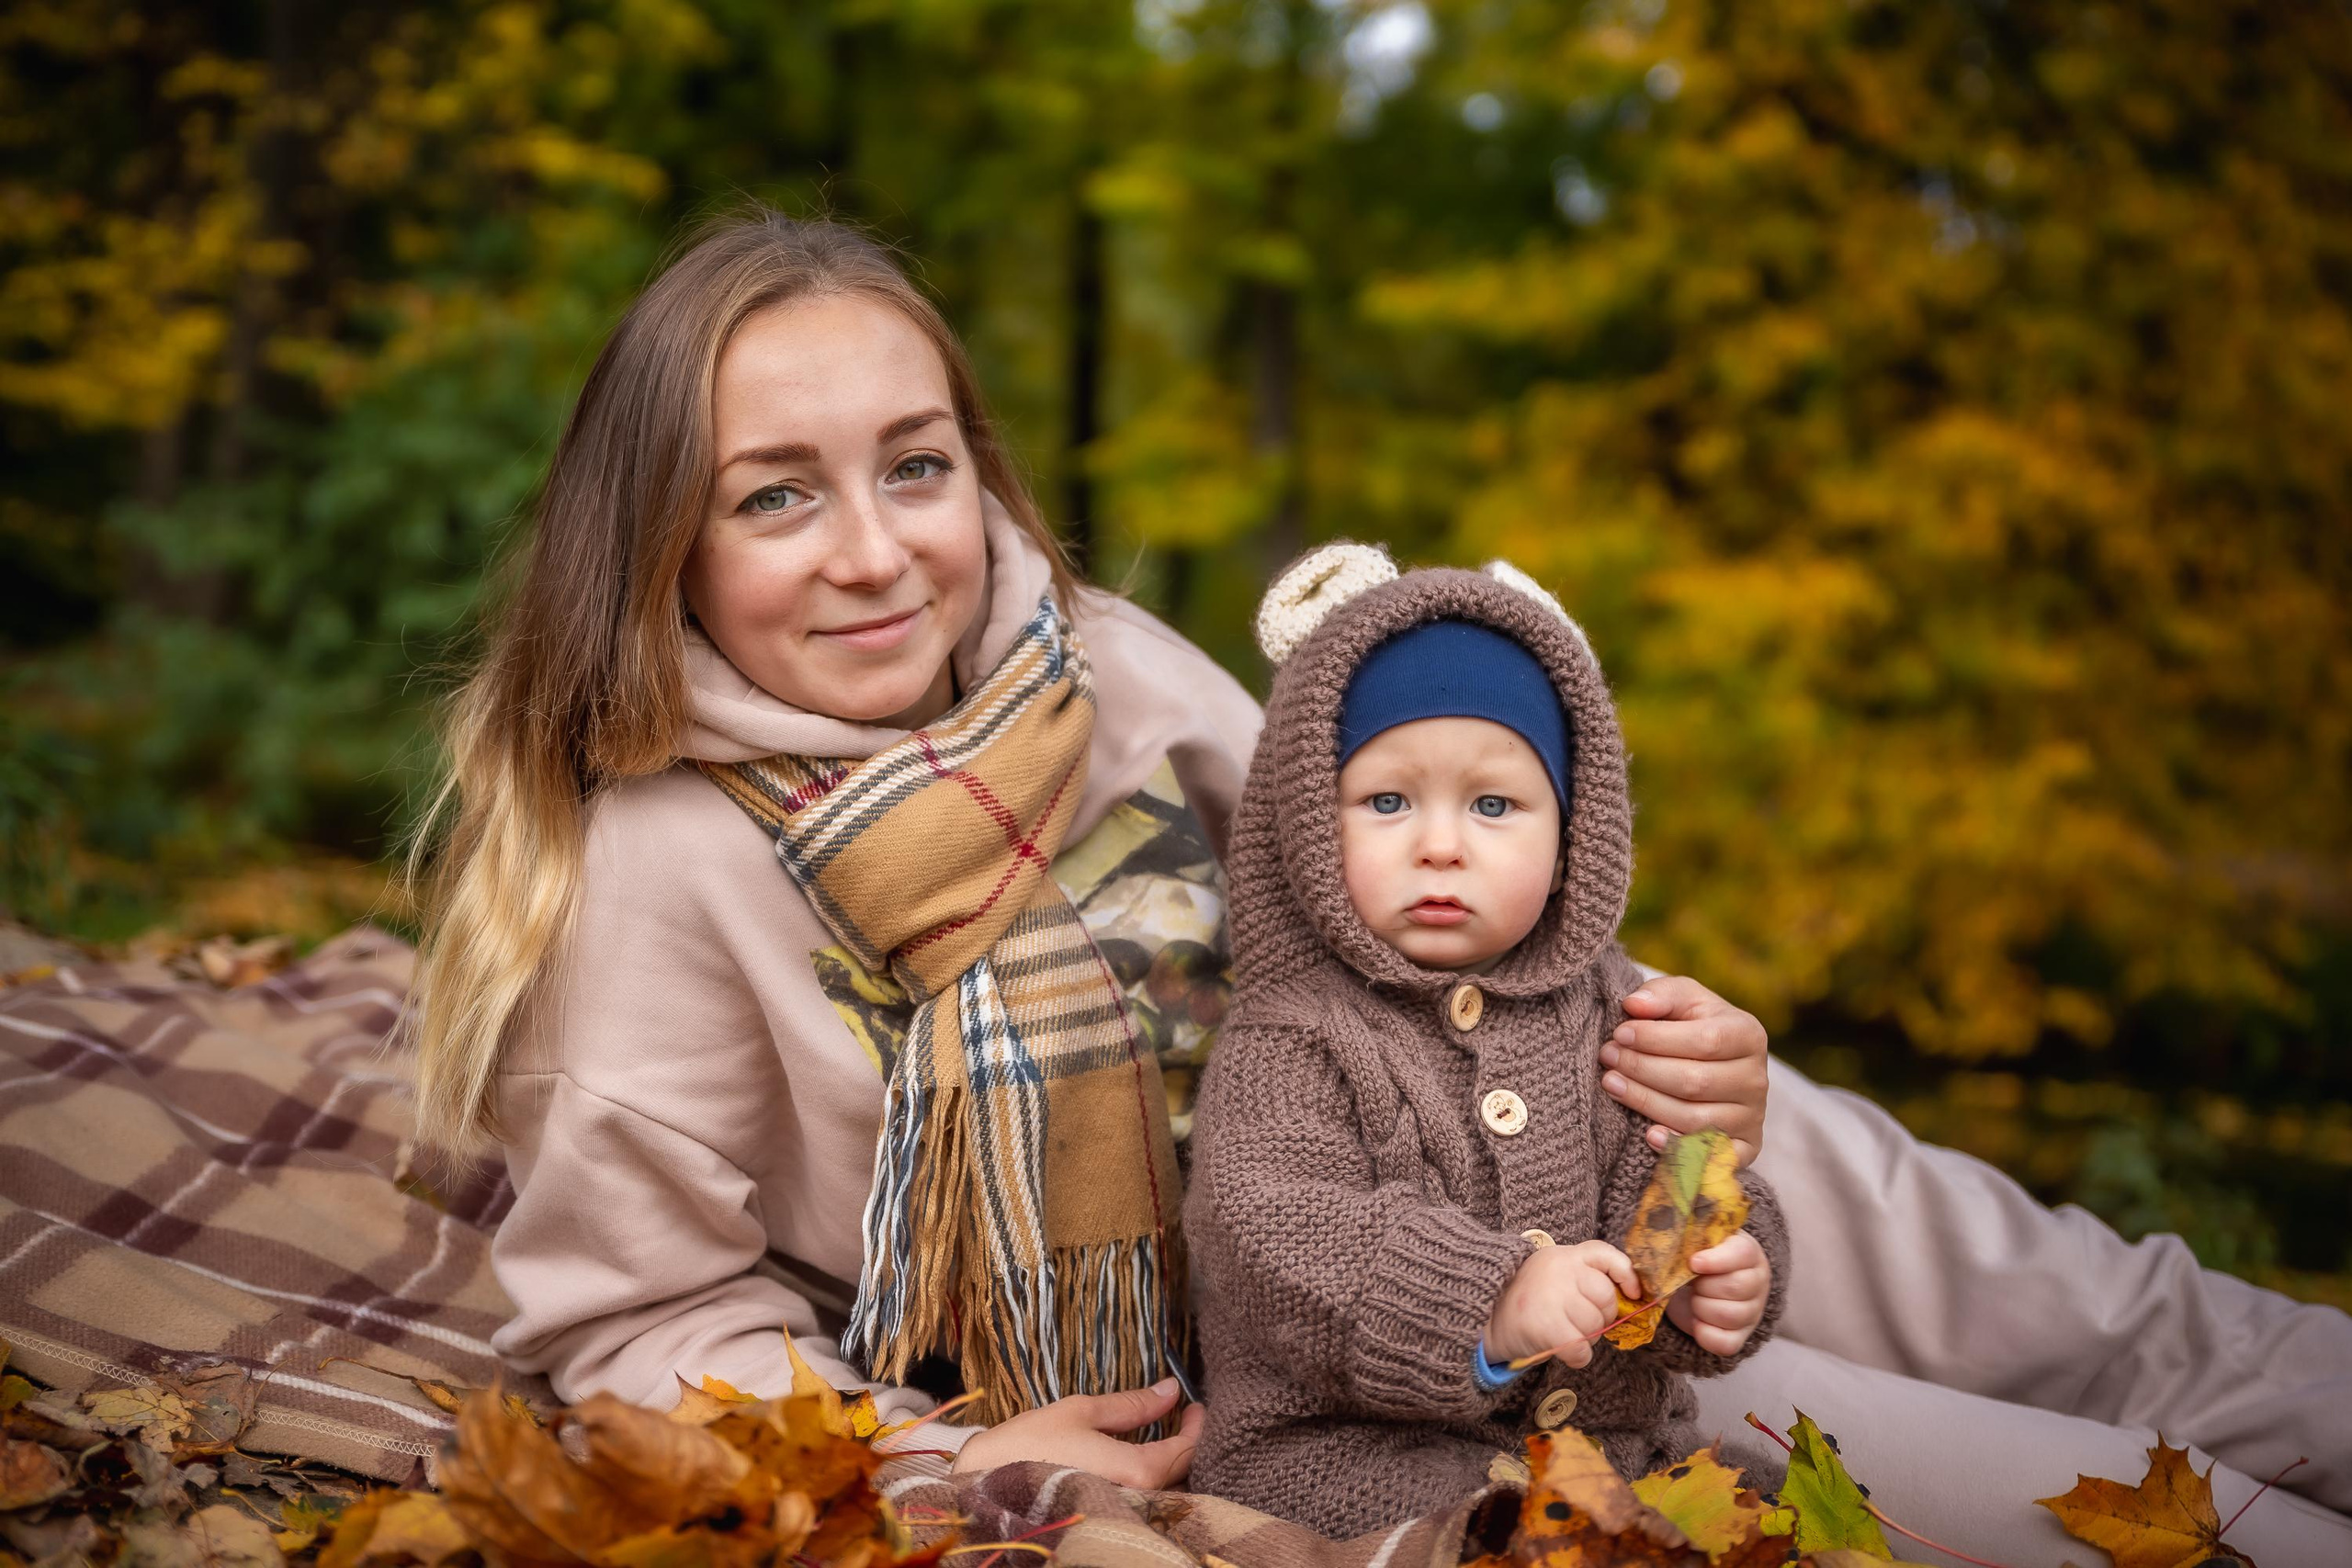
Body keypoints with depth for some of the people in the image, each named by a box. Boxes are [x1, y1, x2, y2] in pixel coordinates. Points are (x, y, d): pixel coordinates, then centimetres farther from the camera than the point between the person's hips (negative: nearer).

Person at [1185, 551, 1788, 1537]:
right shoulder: (1287, 1045, -7)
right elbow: (1281, 1243, -21)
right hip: (1356, 1452, -5)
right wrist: (1490, 1299, -33)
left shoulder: (1603, 1013, 8)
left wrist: (1718, 1278, -16)